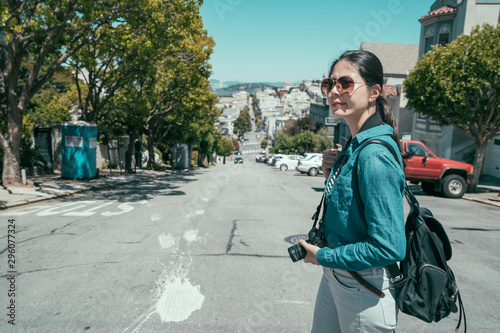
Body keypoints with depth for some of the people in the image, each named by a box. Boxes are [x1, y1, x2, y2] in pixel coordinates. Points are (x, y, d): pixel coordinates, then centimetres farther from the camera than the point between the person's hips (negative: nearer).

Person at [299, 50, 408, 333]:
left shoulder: (375, 155, -26)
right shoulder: (354, 145, 3)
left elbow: (389, 247, -27)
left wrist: (324, 256, -17)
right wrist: (335, 167, 1)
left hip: (364, 287, -9)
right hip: (335, 275, 9)